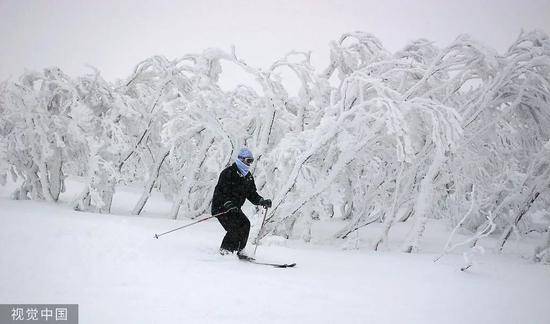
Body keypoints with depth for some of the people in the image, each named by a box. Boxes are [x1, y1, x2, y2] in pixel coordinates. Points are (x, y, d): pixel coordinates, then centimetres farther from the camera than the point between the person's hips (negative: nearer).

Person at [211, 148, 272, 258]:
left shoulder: (248, 176, 11)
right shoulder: (228, 172, -14)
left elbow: (252, 194, 12)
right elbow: (220, 191, -20)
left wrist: (262, 201, -6)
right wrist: (228, 204, -35)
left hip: (235, 208, 8)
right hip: (221, 207, -8)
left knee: (245, 224, -8)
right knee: (234, 227, -22)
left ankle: (239, 250, 3)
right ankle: (224, 250, -9)